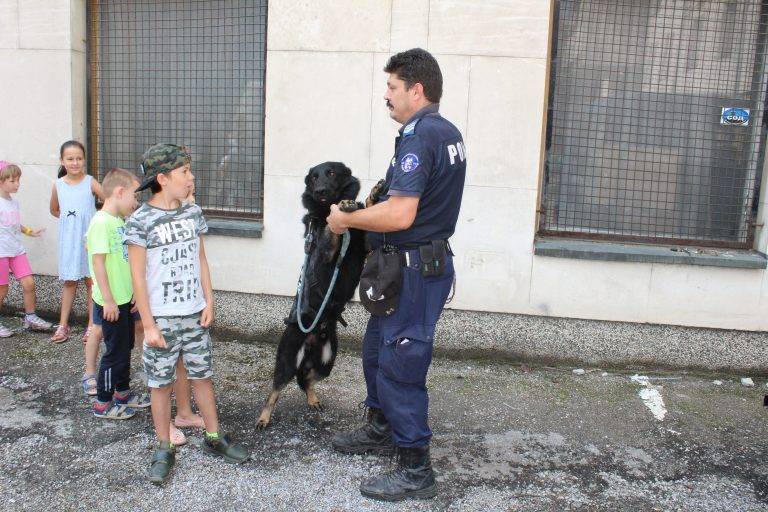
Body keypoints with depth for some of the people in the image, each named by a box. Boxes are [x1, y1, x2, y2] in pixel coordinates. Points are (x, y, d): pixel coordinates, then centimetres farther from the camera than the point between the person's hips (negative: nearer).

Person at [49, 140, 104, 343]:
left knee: (91, 280, 5)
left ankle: (92, 325, 14)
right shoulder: (58, 185, 2)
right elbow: (54, 210, 16)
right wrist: (68, 219, 4)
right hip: (68, 240, 3)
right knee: (69, 281, 11)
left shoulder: (90, 182, -7)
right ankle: (63, 325, 20)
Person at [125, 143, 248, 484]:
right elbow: (138, 276, -10)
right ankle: (164, 450, 23)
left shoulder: (193, 213, 3)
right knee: (161, 384, 8)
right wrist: (149, 325, -11)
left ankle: (213, 439, 28)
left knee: (202, 377, 13)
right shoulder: (140, 222, -12)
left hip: (195, 315, 4)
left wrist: (209, 302, 3)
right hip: (161, 319, -4)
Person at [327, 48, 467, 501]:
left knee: (399, 365, -1)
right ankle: (381, 429, 41)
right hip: (430, 258, 11)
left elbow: (399, 215, -29)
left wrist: (346, 219, -15)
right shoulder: (449, 132, 12)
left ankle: (415, 471, 13)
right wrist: (383, 194, 12)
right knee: (377, 348, 23)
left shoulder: (419, 137, -20)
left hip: (413, 271, -11)